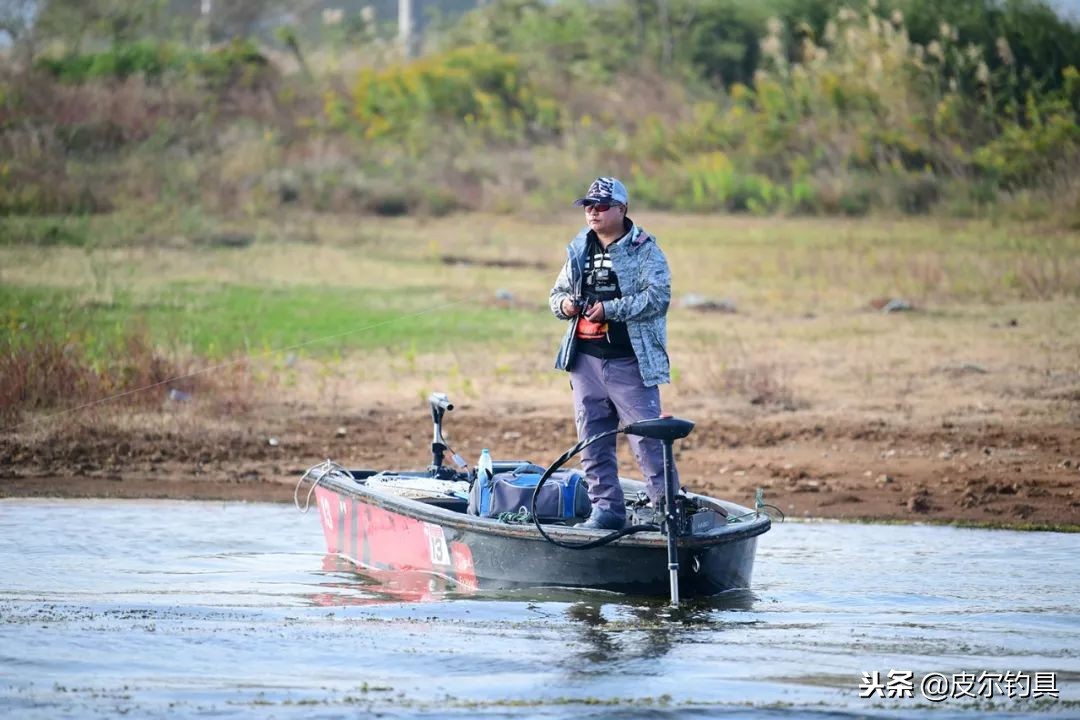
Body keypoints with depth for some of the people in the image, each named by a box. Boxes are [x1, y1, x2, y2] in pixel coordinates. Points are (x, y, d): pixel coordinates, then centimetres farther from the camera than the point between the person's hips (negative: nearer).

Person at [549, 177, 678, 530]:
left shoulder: (645, 249, -3)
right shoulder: (579, 249, 15)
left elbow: (658, 297, -14)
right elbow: (558, 292, 23)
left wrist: (611, 309, -19)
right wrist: (564, 304, -1)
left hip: (630, 360, -6)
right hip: (586, 358, 6)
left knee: (646, 435, -8)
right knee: (593, 438, 7)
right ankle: (606, 508, 13)